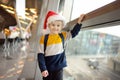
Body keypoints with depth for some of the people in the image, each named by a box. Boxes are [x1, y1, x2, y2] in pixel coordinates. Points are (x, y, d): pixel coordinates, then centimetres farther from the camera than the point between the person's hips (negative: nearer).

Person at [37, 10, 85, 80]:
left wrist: (79, 22, -1)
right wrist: (43, 69, -12)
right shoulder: (44, 38, -8)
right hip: (47, 68, -1)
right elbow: (41, 54, -8)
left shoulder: (63, 36, 0)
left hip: (59, 67, 2)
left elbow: (73, 33, 10)